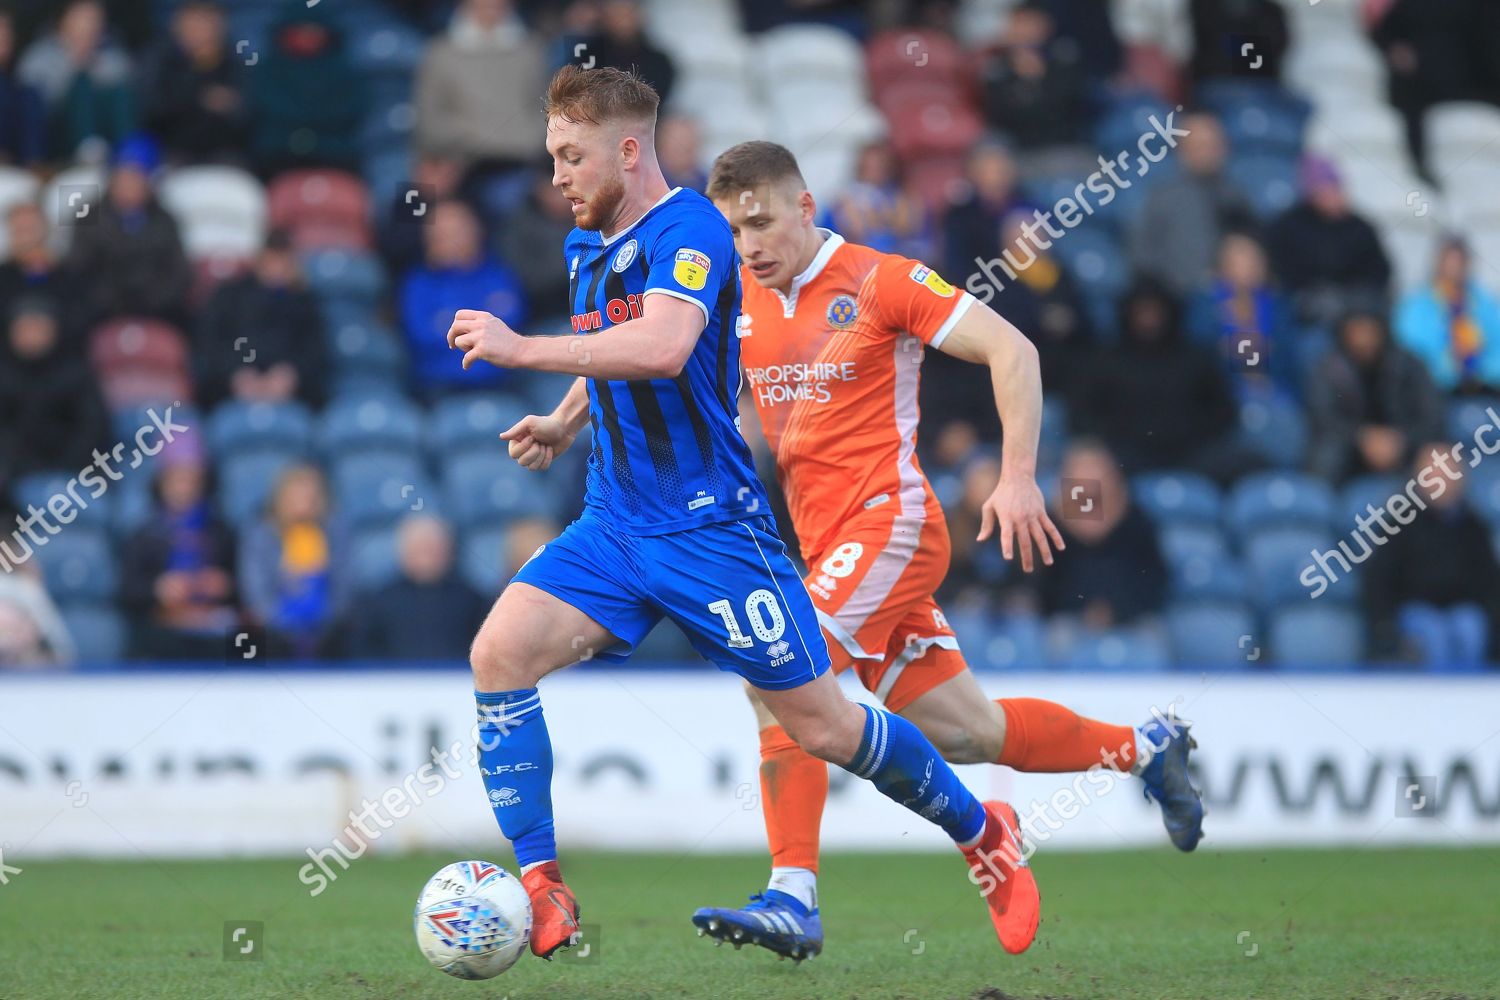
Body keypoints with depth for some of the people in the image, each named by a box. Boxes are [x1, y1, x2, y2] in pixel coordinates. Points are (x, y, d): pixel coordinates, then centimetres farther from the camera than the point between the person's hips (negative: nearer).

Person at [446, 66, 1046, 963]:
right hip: (613, 527, 7)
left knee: (821, 726, 0)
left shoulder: (688, 228, -16)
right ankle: (541, 891, -12)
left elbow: (661, 348, -35)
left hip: (711, 528, -7)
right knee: (499, 653, -16)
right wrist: (564, 425, 12)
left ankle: (983, 833, 25)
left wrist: (521, 348, -31)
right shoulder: (587, 249, 11)